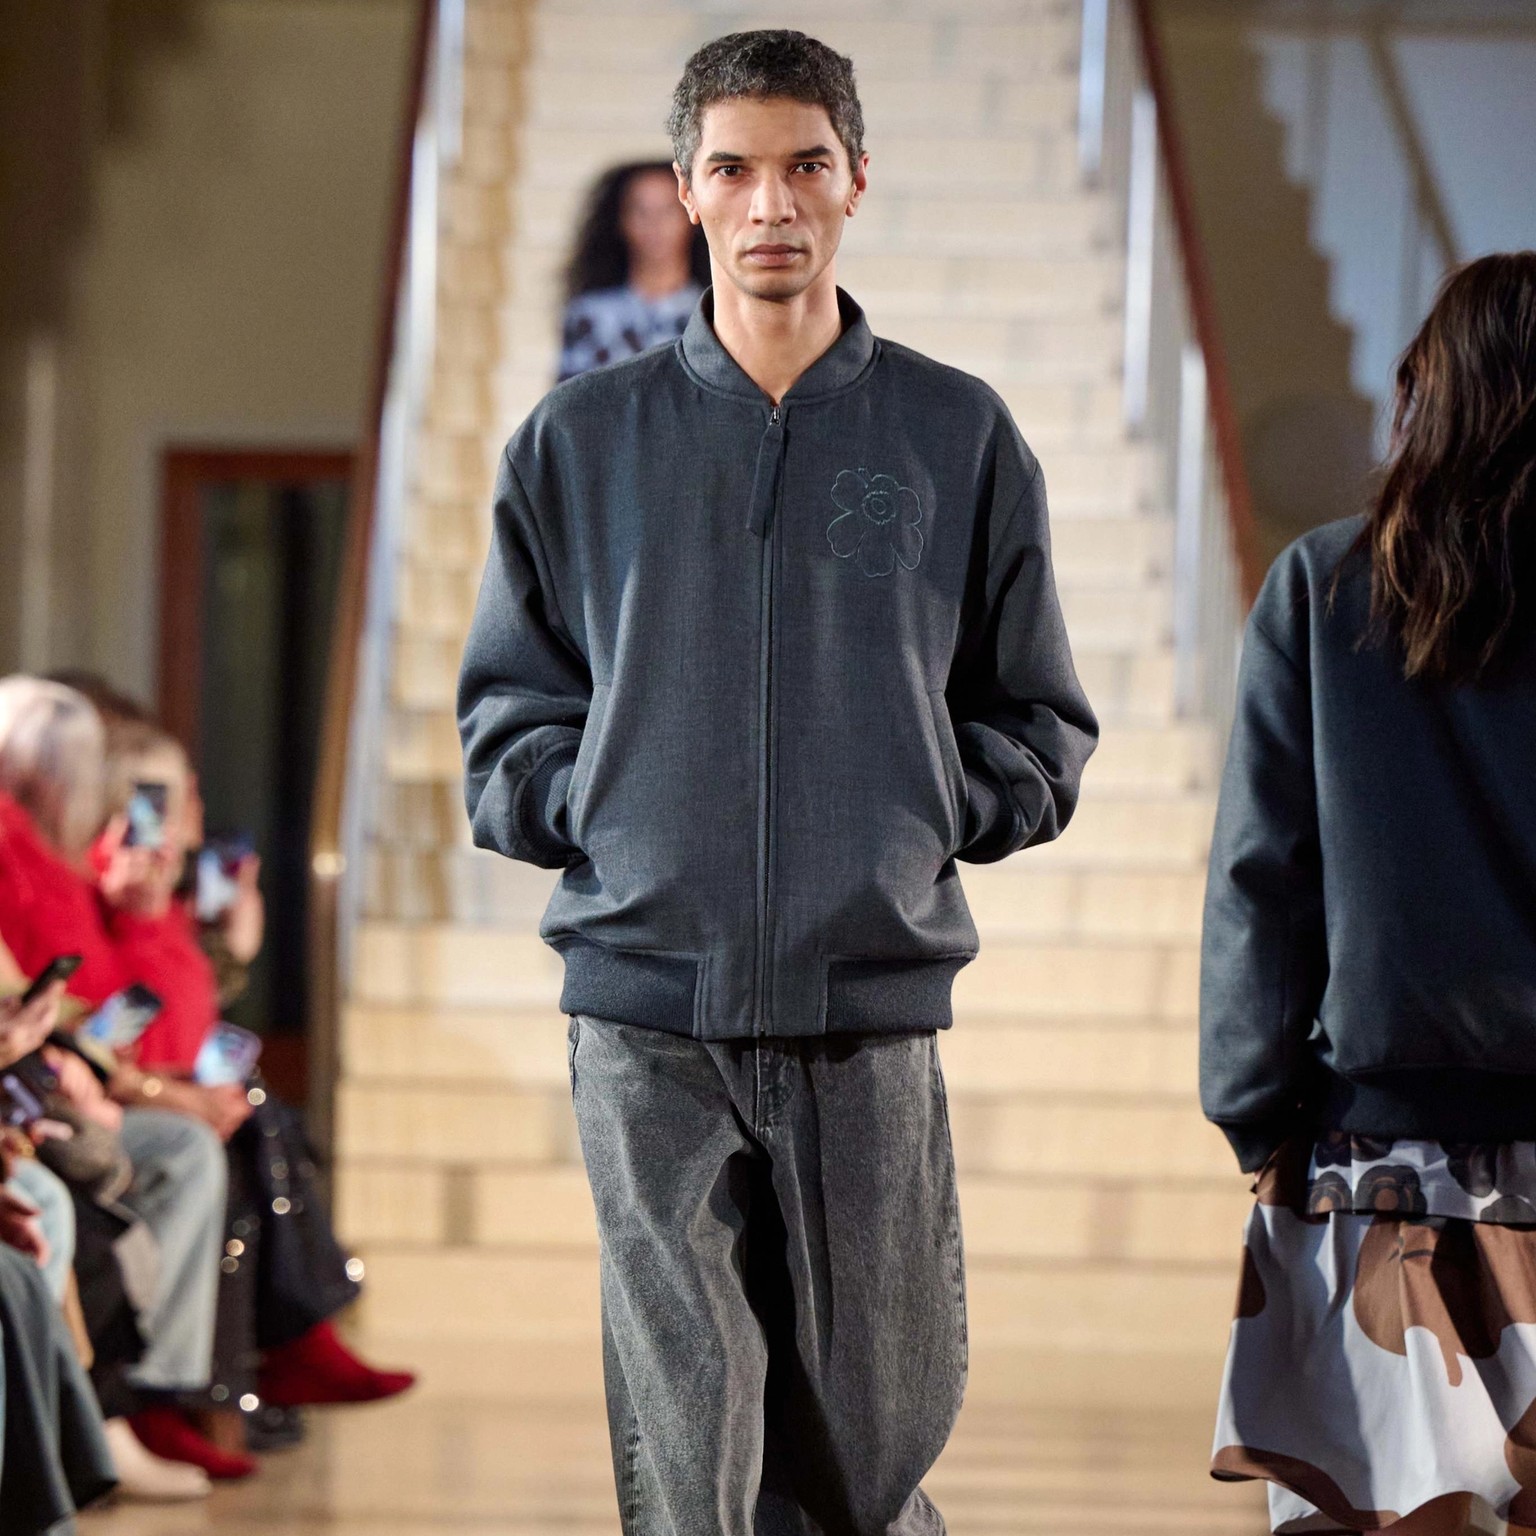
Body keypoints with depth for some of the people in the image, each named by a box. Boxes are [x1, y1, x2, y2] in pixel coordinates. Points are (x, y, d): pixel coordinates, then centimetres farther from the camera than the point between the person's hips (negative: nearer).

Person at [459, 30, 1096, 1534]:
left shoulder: (958, 438, 8)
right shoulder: (578, 441, 8)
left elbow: (1039, 728, 13)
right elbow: (505, 714, 14)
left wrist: (923, 820, -2)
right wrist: (597, 817, -2)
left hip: (871, 1008, 0)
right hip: (646, 1001, 0)